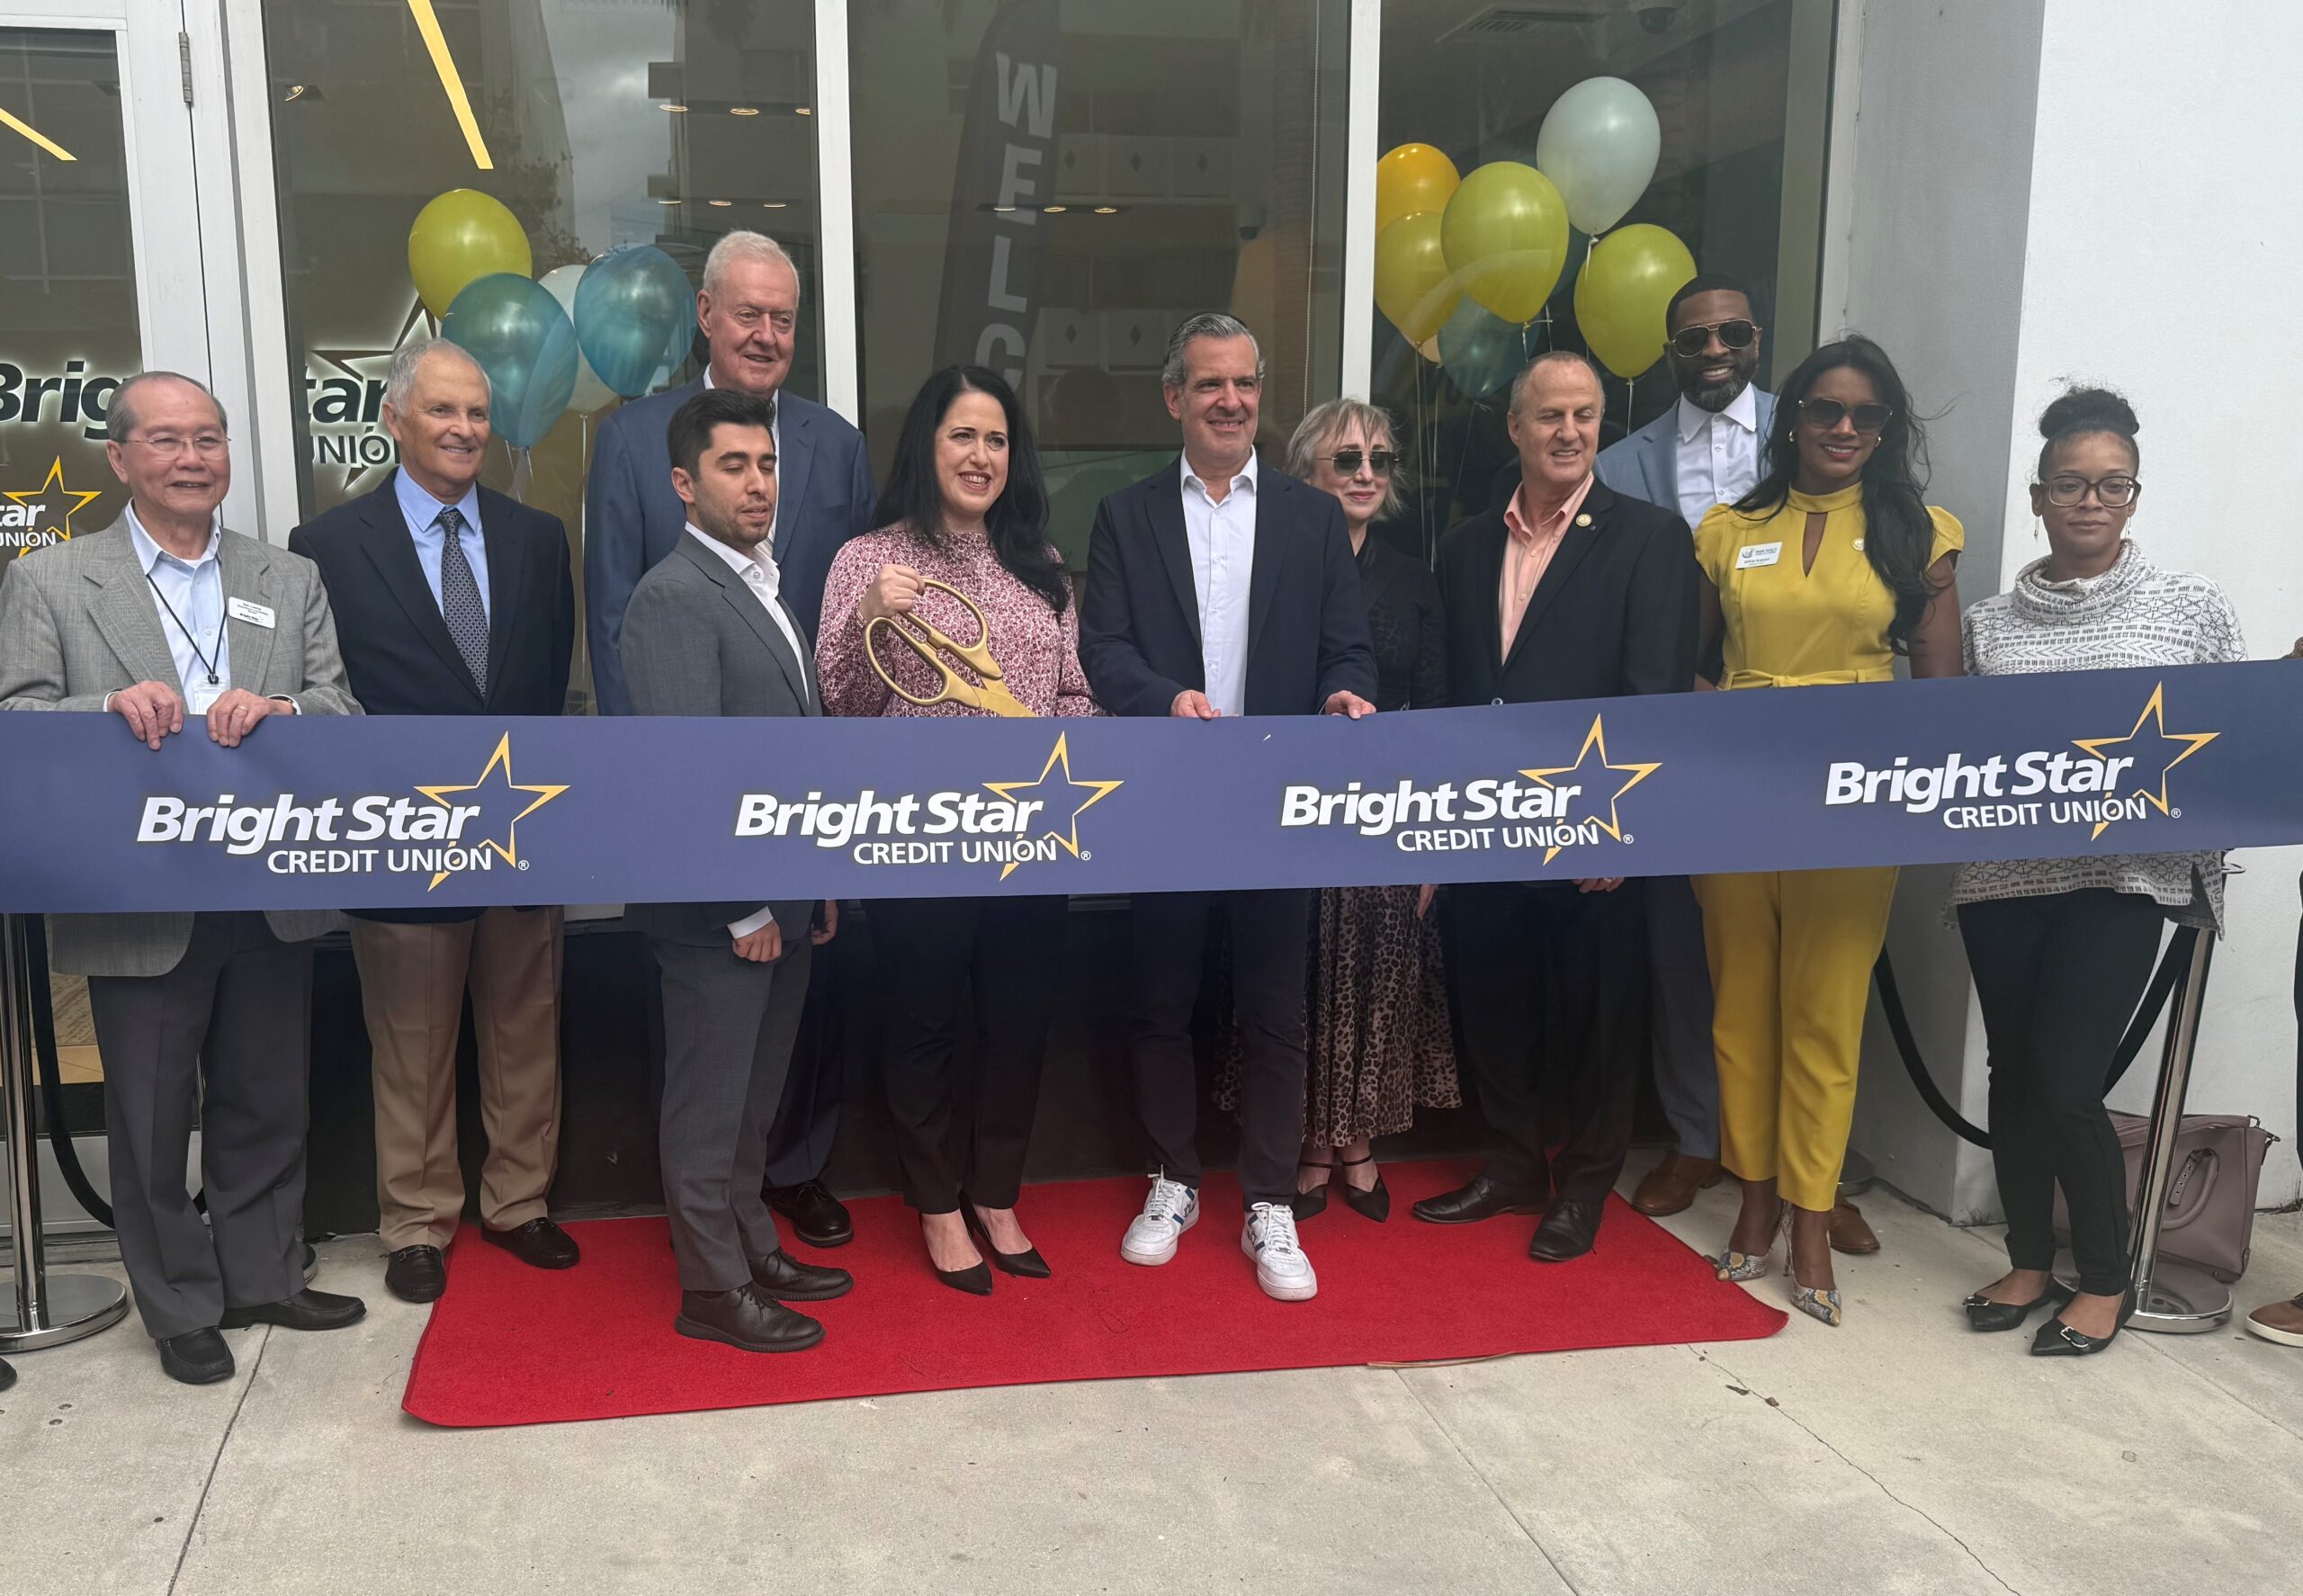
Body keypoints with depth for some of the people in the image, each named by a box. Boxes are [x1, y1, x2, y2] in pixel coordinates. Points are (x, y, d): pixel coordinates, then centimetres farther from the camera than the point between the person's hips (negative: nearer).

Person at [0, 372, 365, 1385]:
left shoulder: (293, 582, 9)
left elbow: (344, 714, 2)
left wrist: (282, 708, -20)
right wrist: (112, 707, -25)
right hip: (139, 907, -2)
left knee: (267, 1103, 15)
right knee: (152, 1118, 10)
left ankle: (264, 1278, 33)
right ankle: (182, 1308, 26)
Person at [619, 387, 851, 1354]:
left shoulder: (762, 587, 14)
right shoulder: (674, 598, -15)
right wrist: (743, 908, -18)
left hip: (782, 903, 9)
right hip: (719, 917, -8)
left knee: (754, 1096, 20)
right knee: (709, 1106, 6)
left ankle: (753, 1248, 34)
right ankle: (712, 1291, 19)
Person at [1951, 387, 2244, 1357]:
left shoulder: (2195, 610, 3)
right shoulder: (1991, 624, 7)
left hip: (2124, 876, -2)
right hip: (2003, 875, 3)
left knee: (2067, 1082, -7)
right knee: (2014, 1071, 8)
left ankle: (2104, 1281, 15)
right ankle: (2030, 1262, 28)